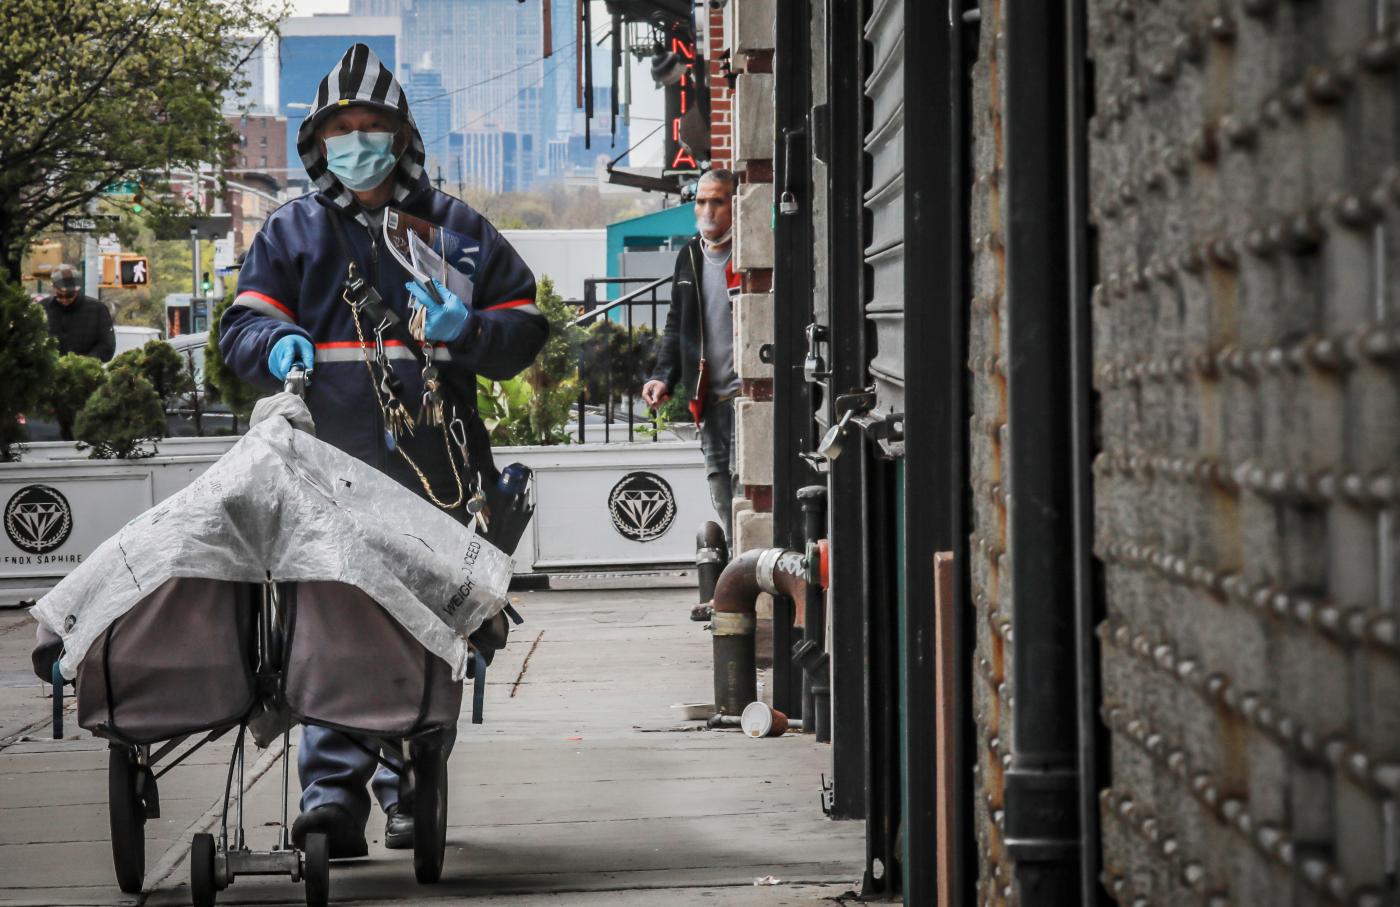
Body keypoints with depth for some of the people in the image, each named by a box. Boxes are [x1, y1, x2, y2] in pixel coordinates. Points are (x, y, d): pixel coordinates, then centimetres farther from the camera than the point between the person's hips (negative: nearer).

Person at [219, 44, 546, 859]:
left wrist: (464, 328, -7)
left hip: (433, 464, 1)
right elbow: (244, 321, 11)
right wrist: (277, 343, -12)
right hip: (331, 464, -1)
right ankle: (334, 793, -12)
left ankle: (412, 792, 16)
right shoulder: (290, 233, 14)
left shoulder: (455, 228, 13)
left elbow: (526, 324, 14)